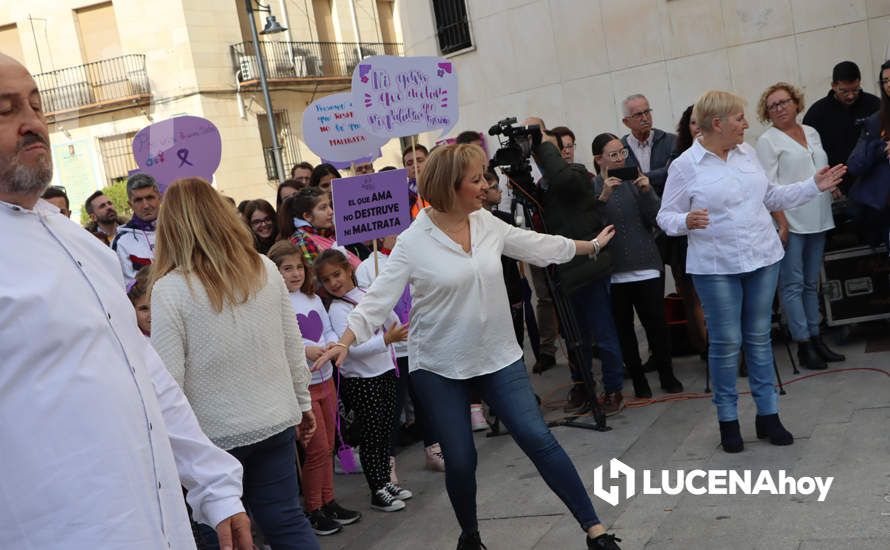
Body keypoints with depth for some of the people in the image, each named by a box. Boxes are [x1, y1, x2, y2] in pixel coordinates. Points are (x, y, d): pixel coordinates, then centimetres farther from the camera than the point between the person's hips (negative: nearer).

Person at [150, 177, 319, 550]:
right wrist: (303, 401, 19)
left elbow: (167, 377, -14)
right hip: (275, 420, 4)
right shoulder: (265, 269, 0)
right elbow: (293, 347, 6)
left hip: (216, 434, -4)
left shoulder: (170, 289, -14)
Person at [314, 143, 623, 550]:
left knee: (538, 439, -2)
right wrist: (346, 341, -30)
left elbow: (540, 245, 14)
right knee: (460, 460, 5)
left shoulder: (487, 223, 1)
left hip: (497, 356, 3)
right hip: (439, 367, -3)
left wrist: (593, 245, 25)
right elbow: (380, 296, -16)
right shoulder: (413, 242, -13)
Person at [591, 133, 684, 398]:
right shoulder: (591, 186, -1)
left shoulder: (635, 179, 5)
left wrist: (646, 191, -14)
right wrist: (603, 197, -23)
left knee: (656, 323, 3)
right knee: (623, 327, 7)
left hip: (647, 266, 1)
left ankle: (667, 375, 20)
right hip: (613, 272, -1)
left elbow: (655, 219, 0)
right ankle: (638, 378, 21)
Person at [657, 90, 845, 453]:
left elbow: (770, 197, 18)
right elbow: (665, 216, -5)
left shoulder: (747, 153, 8)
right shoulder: (685, 166, -8)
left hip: (763, 259, 5)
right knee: (726, 343, 1)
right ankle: (727, 420, 16)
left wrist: (813, 186, 14)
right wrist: (686, 222, -26)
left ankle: (768, 415, 21)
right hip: (716, 268, -5)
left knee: (759, 338, 11)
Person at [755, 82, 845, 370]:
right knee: (793, 285, -4)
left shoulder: (812, 133, 15)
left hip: (817, 221, 6)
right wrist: (781, 223, -16)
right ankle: (803, 346, 0)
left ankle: (815, 338, 17)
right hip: (790, 222, -6)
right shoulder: (767, 141, -3)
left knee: (811, 283, 11)